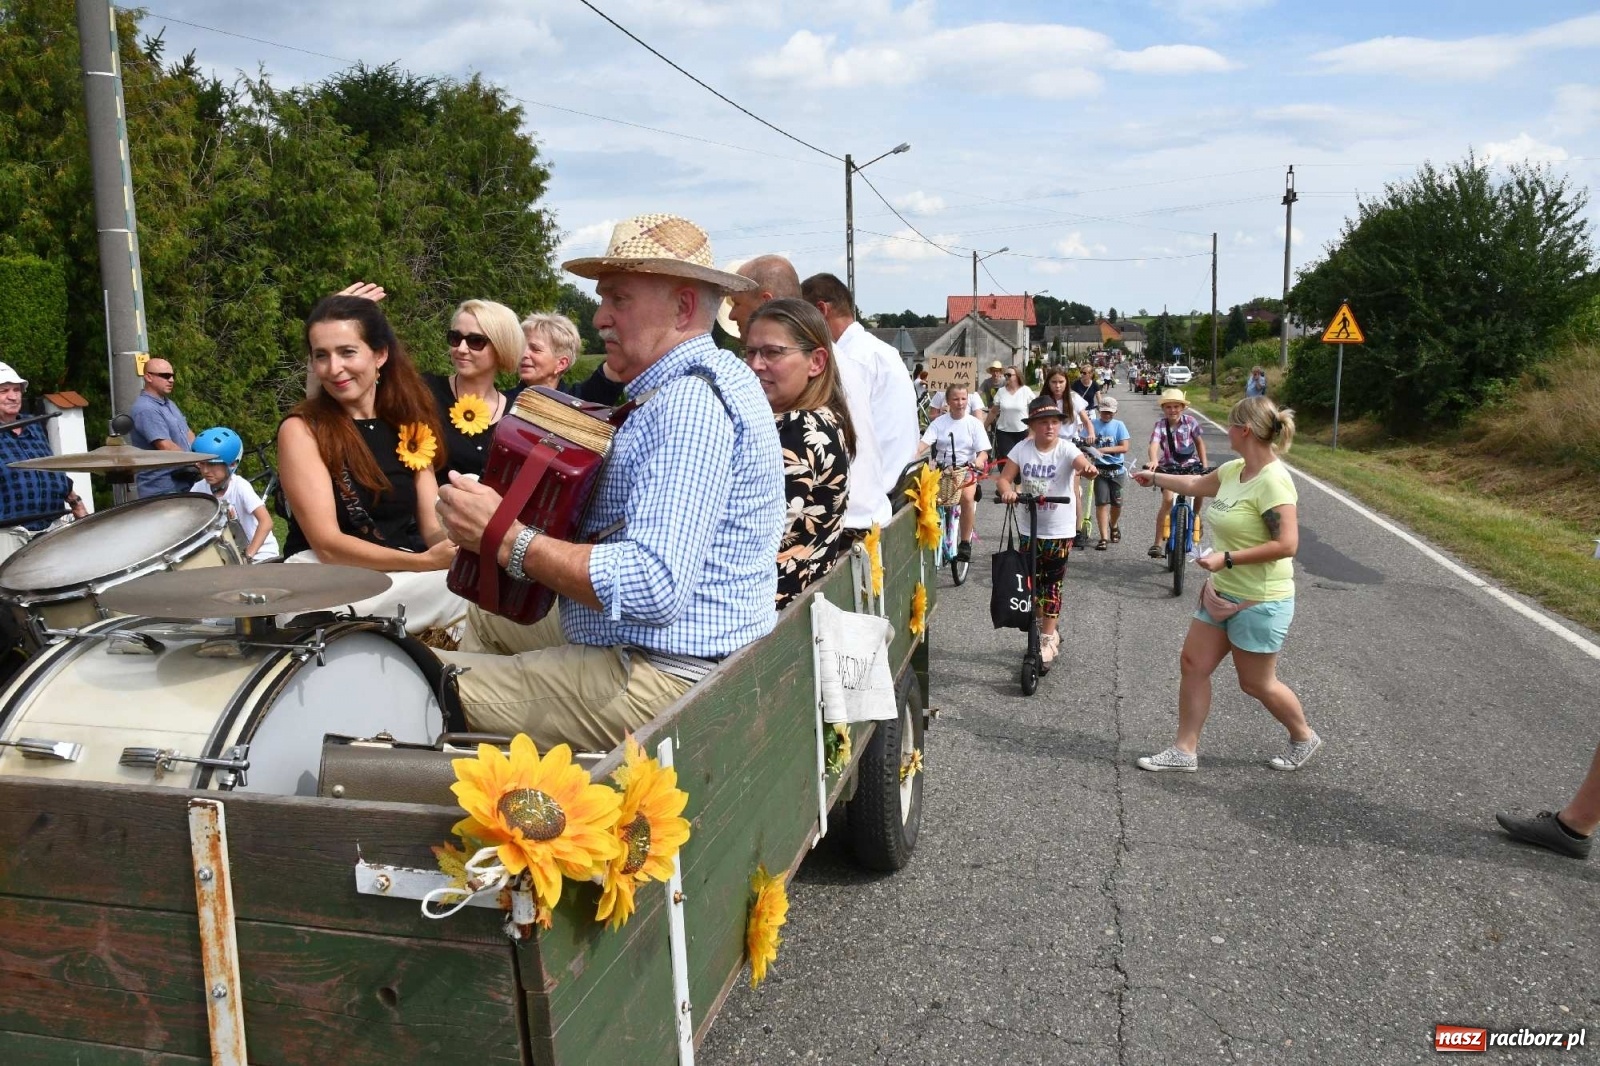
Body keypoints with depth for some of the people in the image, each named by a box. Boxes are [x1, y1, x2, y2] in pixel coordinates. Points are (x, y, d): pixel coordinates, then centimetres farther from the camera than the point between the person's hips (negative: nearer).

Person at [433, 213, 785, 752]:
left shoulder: (690, 403, -22)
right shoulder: (712, 377, 13)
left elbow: (655, 586, -30)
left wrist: (505, 539, -23)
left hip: (663, 683, -11)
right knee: (486, 614, 29)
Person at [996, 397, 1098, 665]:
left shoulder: (1066, 449, -12)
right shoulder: (1022, 449, -5)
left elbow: (1082, 464, -31)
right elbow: (1004, 478, -8)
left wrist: (1089, 468, -55)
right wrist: (1007, 491, -31)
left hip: (1059, 530, -3)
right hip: (1029, 527, 3)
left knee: (1052, 583, 3)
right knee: (1031, 581, 10)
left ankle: (1047, 639, 16)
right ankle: (1048, 626, 34)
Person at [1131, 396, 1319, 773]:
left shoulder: (1273, 481, -24)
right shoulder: (1234, 470, 2)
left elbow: (1287, 544, -28)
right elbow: (1196, 483, 23)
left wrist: (1228, 558, -27)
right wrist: (1154, 478, 34)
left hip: (1260, 602, -9)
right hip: (1223, 593, 9)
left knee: (1256, 683, 7)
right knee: (1193, 665, 8)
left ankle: (1304, 738, 34)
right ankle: (1184, 751, 17)